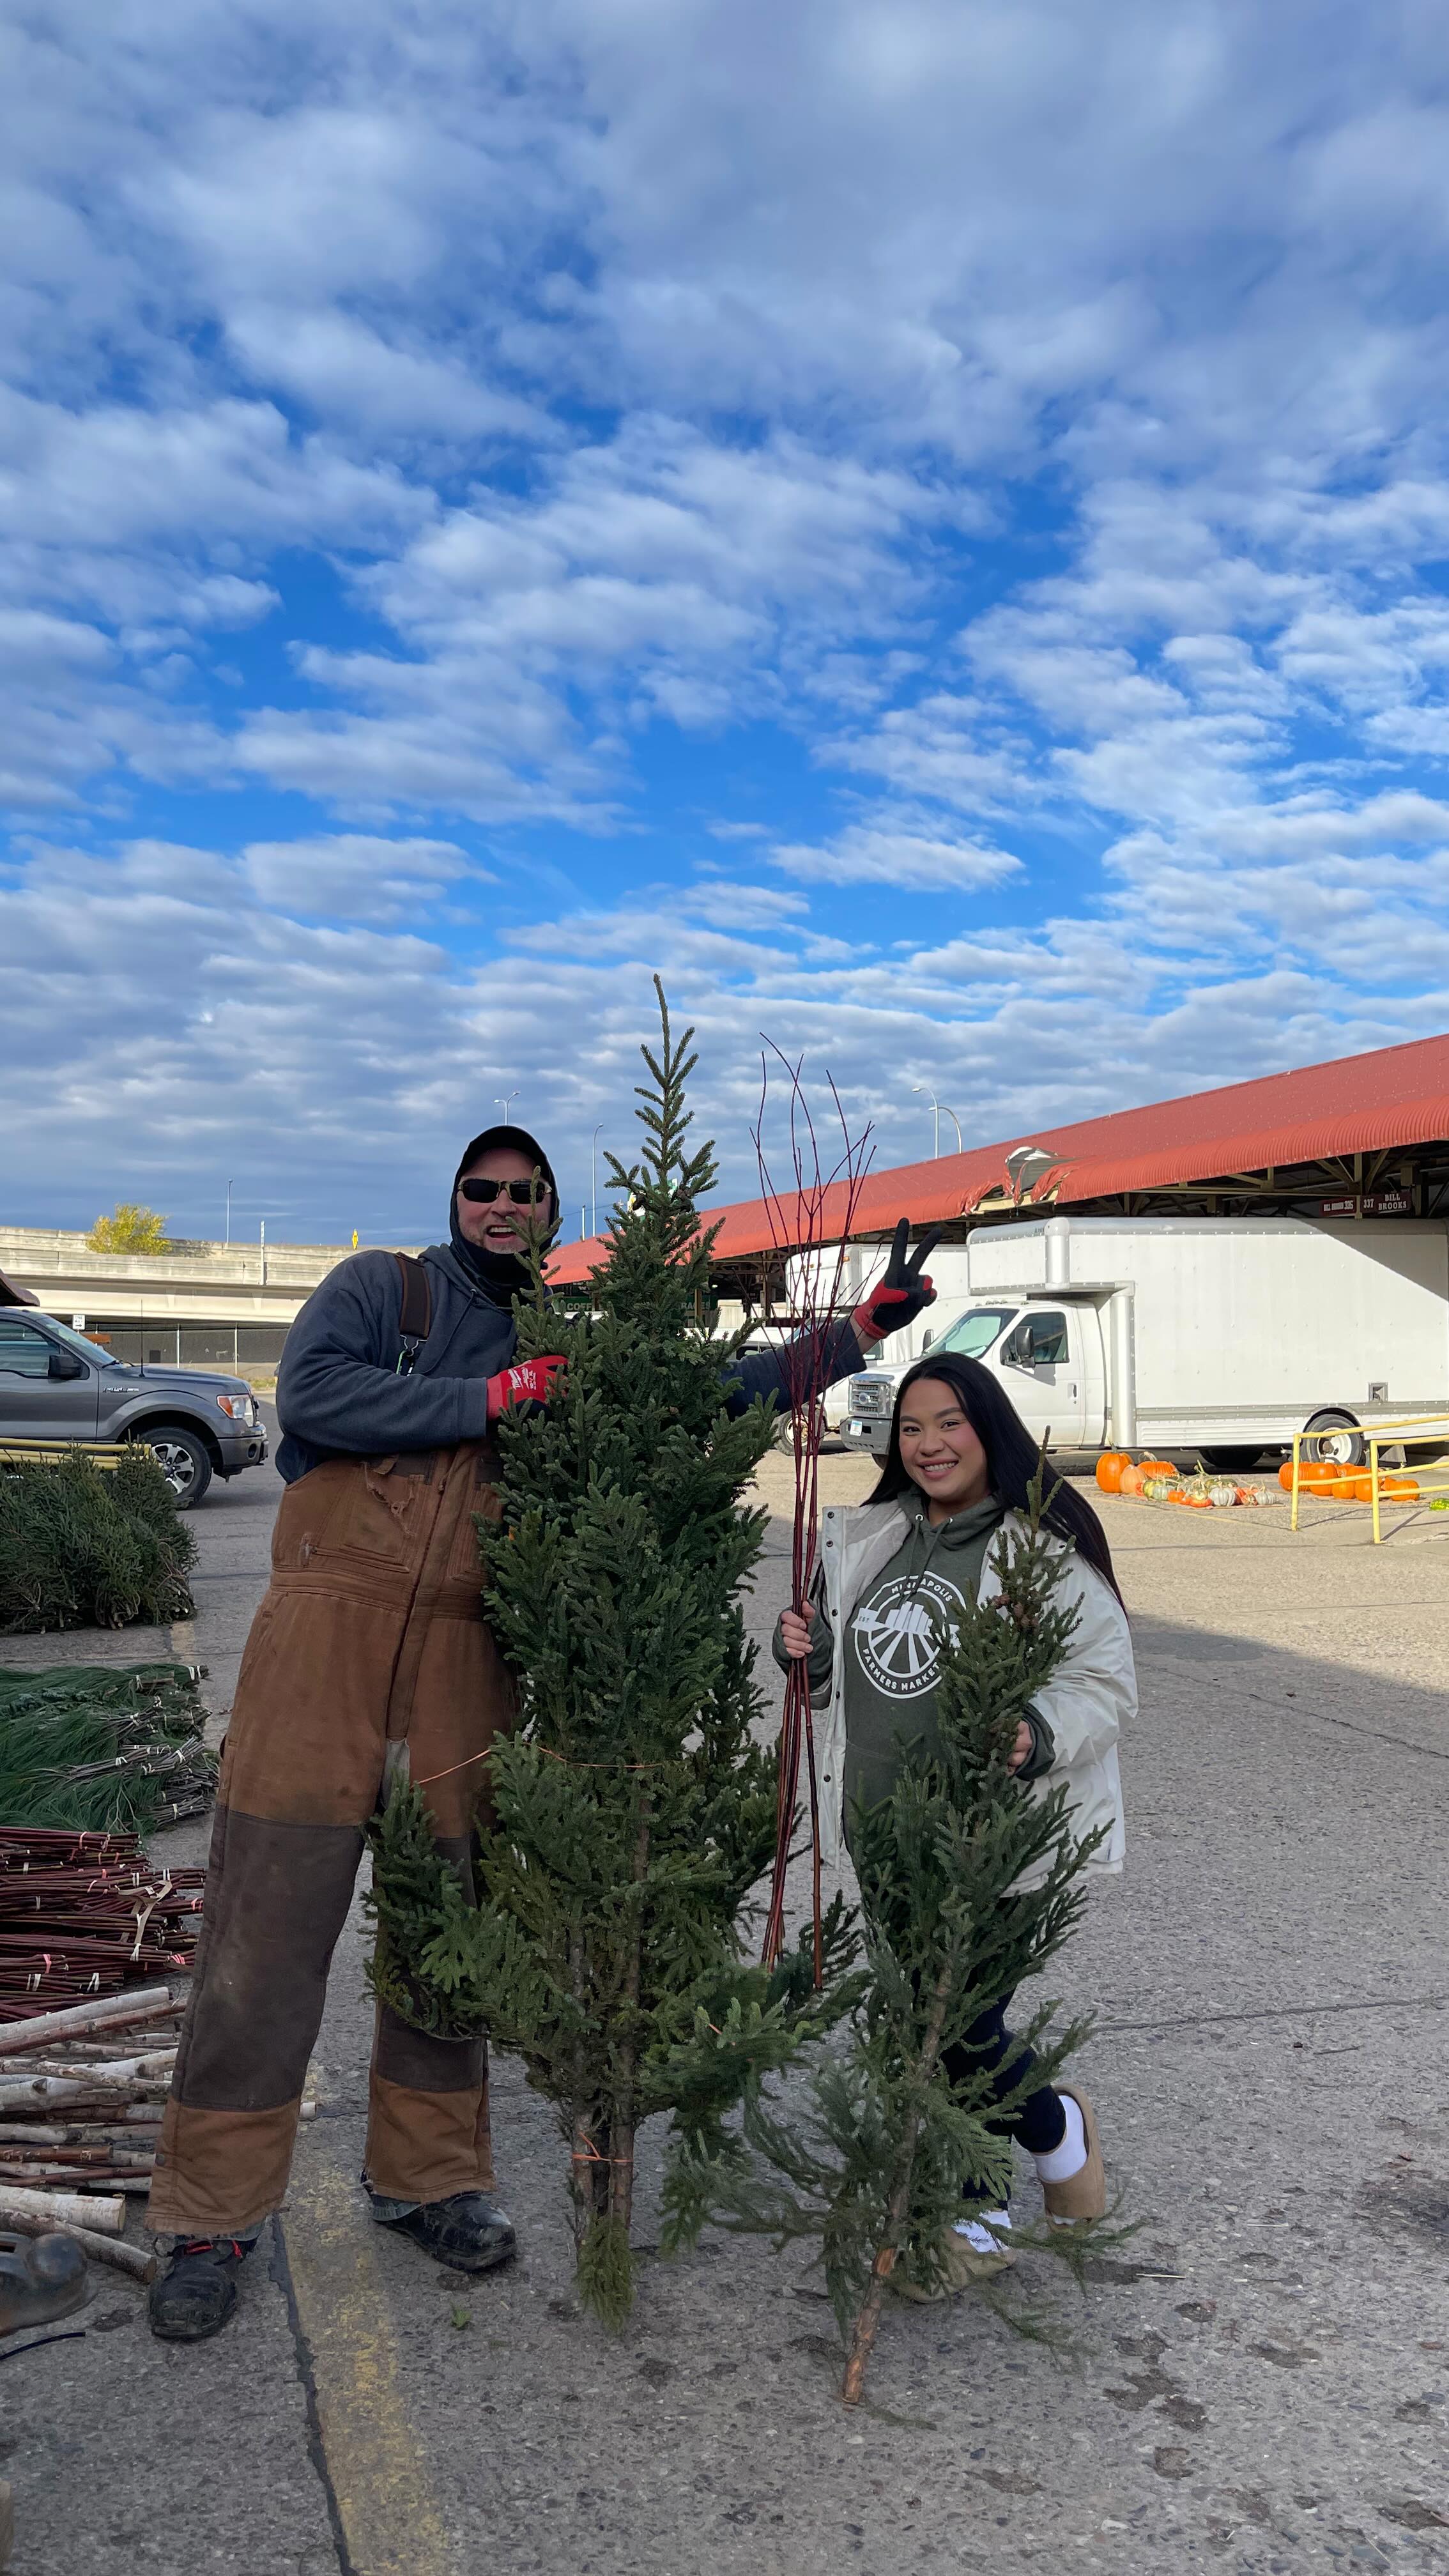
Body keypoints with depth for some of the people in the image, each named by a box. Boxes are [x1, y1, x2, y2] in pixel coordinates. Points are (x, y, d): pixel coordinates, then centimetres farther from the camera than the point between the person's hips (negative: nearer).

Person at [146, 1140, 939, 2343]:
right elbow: (312, 1397, -12)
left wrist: (863, 1326, 12)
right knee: (270, 1928, -1)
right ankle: (213, 2216, 13)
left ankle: (426, 2175, 29)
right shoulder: (379, 1287, 5)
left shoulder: (570, 1354, 16)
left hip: (465, 1657, 4)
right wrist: (489, 1398, -11)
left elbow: (717, 1391, 17)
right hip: (325, 1629, -3)